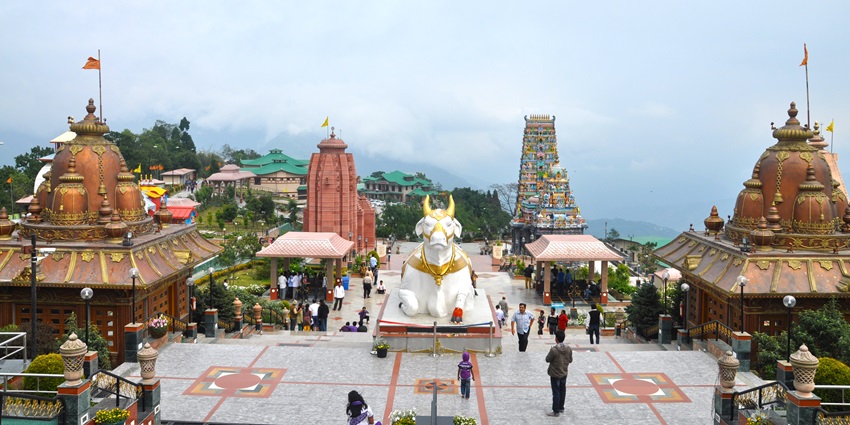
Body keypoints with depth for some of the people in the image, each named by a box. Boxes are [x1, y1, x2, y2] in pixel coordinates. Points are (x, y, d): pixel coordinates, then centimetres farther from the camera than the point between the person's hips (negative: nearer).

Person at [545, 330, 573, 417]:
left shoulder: (553, 350, -27)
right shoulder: (569, 349, -9)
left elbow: (547, 359, -14)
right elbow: (570, 360, 2)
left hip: (555, 374, -6)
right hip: (564, 373, 6)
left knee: (556, 393, 4)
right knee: (562, 391, 19)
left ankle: (556, 411, 11)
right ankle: (561, 408, 31)